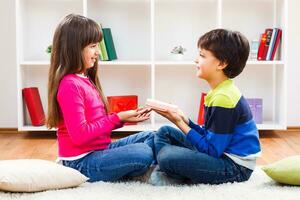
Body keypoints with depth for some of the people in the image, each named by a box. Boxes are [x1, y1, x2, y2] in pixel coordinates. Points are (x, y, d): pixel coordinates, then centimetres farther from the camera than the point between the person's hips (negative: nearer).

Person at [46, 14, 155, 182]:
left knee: (149, 137, 12)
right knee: (143, 153, -24)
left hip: (100, 149, 10)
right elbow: (80, 135, -24)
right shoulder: (70, 86, -19)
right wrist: (117, 118, -19)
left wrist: (125, 117, -1)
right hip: (82, 162, -10)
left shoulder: (85, 80, 11)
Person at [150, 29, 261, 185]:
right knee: (165, 132, 12)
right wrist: (183, 119, 0)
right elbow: (209, 135, 12)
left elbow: (211, 151, -21)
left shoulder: (224, 98, -22)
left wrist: (179, 123, -16)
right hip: (220, 153, 10)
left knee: (168, 156, -28)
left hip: (235, 167, -10)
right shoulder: (220, 91, 9)